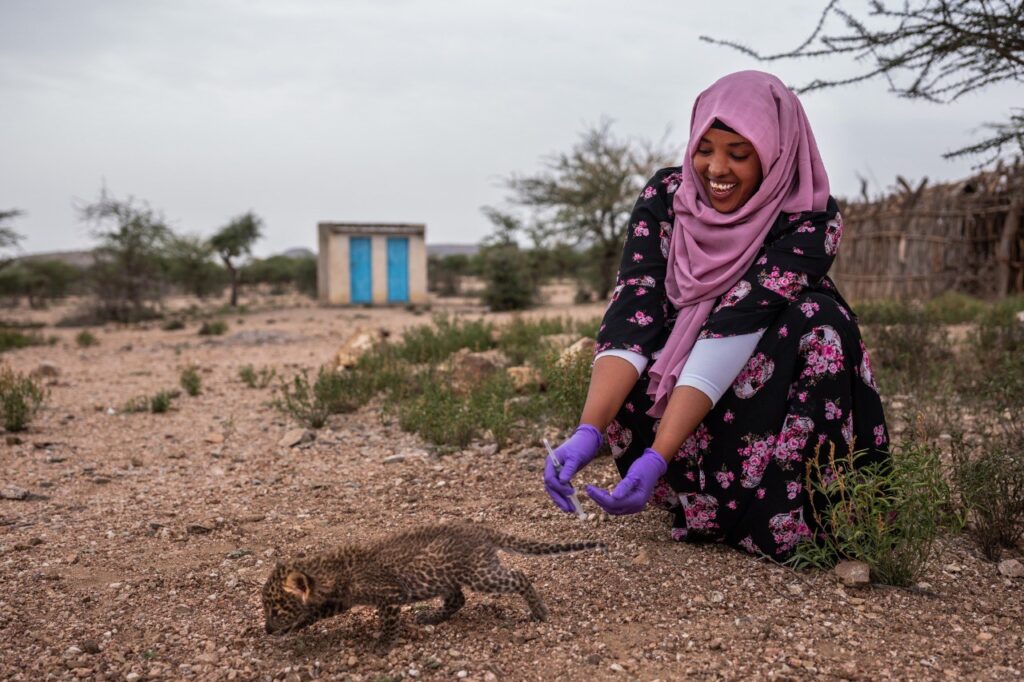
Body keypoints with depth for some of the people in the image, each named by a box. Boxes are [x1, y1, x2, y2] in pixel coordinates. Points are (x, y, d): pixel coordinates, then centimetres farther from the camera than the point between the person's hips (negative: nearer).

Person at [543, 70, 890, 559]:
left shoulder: (812, 220, -21)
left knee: (818, 322, -31)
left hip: (768, 399, -1)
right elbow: (632, 316, -26)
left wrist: (658, 458, -42)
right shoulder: (665, 197, -14)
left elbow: (734, 332, -34)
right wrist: (588, 431, -42)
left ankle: (790, 515, -22)